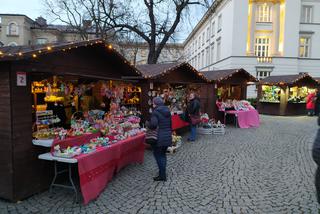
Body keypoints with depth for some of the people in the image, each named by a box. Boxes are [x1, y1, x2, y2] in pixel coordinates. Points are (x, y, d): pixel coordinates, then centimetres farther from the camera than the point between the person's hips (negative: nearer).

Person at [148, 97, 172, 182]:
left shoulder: (156, 112, -13)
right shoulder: (167, 111, 10)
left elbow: (153, 124, -24)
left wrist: (148, 124, -4)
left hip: (159, 138, -7)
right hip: (168, 136, 7)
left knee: (158, 155, 4)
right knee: (163, 154, 18)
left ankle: (162, 175, 6)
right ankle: (163, 173, 26)